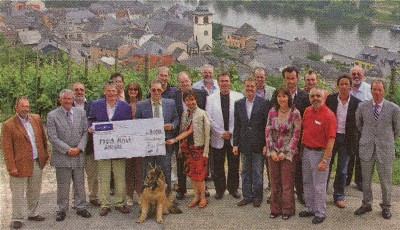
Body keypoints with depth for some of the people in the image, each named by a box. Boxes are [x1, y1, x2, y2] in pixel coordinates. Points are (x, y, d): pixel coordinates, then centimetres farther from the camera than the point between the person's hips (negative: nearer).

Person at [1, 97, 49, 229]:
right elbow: (6, 148, -11)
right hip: (20, 165, -5)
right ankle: (17, 219, 17)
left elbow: (43, 138, 15)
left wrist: (45, 155, 10)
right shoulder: (8, 125, -9)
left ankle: (33, 214, 32)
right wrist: (11, 167, -15)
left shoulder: (36, 119, 6)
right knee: (18, 194, 4)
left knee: (34, 192, 17)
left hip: (37, 163, 5)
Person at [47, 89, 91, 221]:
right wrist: (68, 150, -13)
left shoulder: (81, 113, 7)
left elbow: (85, 132, 6)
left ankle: (81, 208, 21)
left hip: (79, 155, 3)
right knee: (63, 186, 5)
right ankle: (62, 210, 17)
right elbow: (53, 137, -8)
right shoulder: (52, 116, -3)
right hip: (62, 157, -3)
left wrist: (79, 148, -8)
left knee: (80, 184, 10)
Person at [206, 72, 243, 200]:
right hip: (217, 138, 0)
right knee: (218, 166, 6)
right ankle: (219, 189, 20)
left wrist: (231, 132, -8)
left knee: (234, 165, 7)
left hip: (234, 137, 0)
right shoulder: (211, 98, 3)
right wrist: (221, 133, -7)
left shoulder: (238, 97, -1)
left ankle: (233, 188, 23)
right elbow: (209, 118, -1)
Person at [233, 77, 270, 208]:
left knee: (258, 172, 5)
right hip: (244, 145, 3)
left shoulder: (264, 103, -5)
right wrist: (235, 144, 4)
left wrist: (266, 144, -9)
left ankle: (257, 197, 17)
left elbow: (267, 125, -5)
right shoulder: (239, 104, 7)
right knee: (245, 172, 11)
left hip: (258, 144, -3)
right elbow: (237, 125, 8)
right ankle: (247, 196, 22)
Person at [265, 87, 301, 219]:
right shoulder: (272, 112, 2)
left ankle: (287, 210, 17)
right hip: (273, 153, 3)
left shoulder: (295, 113, -9)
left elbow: (296, 135, -9)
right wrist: (272, 151, -4)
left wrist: (285, 152, -11)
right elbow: (268, 132, 3)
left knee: (287, 183, 3)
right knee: (274, 182, 9)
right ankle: (275, 209, 21)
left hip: (288, 153, -3)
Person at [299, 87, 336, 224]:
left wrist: (325, 160, -22)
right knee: (307, 182, 17)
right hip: (306, 150, 7)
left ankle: (320, 213, 17)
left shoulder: (329, 115, -17)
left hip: (320, 152, -7)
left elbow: (331, 140, -19)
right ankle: (310, 209, 33)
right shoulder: (307, 111, 4)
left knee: (319, 186, 2)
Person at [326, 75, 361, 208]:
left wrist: (355, 141, -7)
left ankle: (339, 196, 24)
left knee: (342, 170, 11)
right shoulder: (330, 99, -3)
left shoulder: (356, 103, -5)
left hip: (346, 139, 0)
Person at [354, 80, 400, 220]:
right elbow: (358, 123, 17)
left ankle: (386, 207, 24)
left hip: (385, 150, -2)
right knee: (366, 179, 12)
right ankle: (366, 204, 28)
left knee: (386, 181, 7)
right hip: (367, 149, 2)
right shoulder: (362, 107, -1)